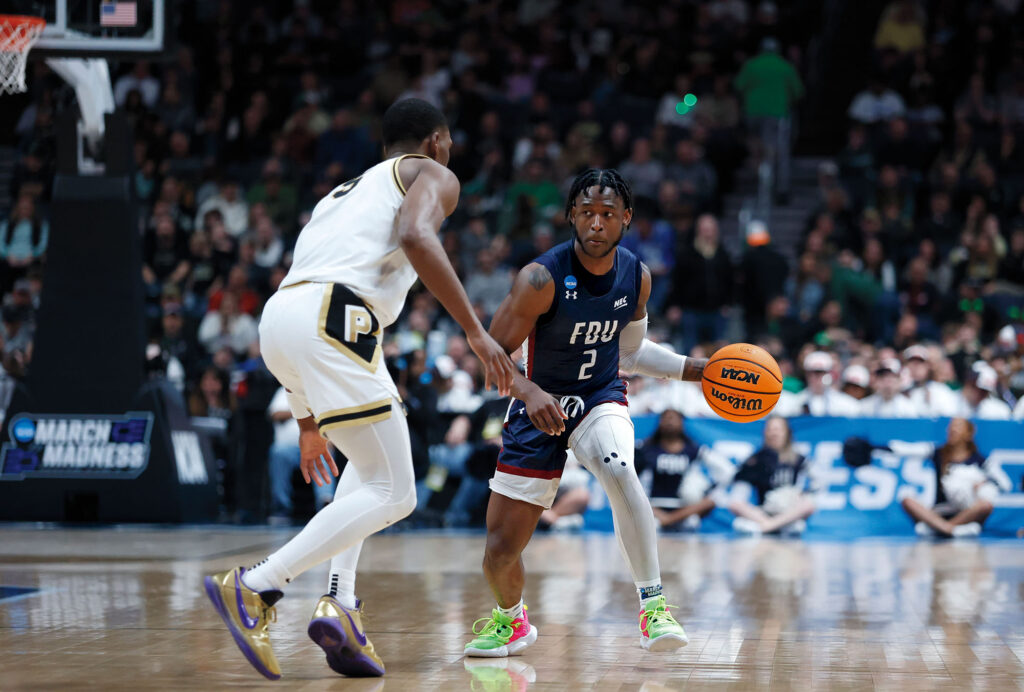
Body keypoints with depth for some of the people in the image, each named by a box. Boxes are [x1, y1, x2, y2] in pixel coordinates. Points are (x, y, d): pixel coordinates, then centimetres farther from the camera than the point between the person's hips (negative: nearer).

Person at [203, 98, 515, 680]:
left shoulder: (347, 191, 38)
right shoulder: (433, 175, 16)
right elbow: (415, 237, -9)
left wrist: (309, 424, 41)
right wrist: (476, 332, -11)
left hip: (279, 315, 8)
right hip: (335, 318, -8)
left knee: (372, 462, 27)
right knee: (391, 494, -5)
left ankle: (341, 604, 9)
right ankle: (253, 590, -15)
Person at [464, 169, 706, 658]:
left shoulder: (637, 277, -6)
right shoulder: (542, 278, -22)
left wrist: (697, 369, 5)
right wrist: (527, 390, -39)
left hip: (600, 396, 1)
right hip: (540, 407, -1)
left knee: (619, 471, -35)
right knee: (501, 551, 1)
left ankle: (654, 607, -27)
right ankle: (511, 621, 37)